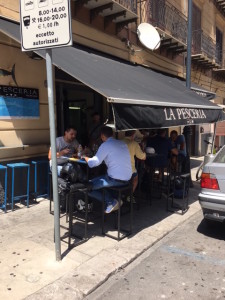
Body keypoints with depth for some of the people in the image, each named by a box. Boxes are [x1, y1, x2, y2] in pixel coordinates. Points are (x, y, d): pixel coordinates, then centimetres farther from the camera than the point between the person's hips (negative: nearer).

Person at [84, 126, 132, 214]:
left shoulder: (105, 145, -10)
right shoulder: (122, 143, 12)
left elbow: (94, 163, -15)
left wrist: (86, 158, 7)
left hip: (115, 179, -8)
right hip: (127, 179, 8)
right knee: (96, 180, 27)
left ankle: (111, 202, 1)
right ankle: (113, 200, 13)